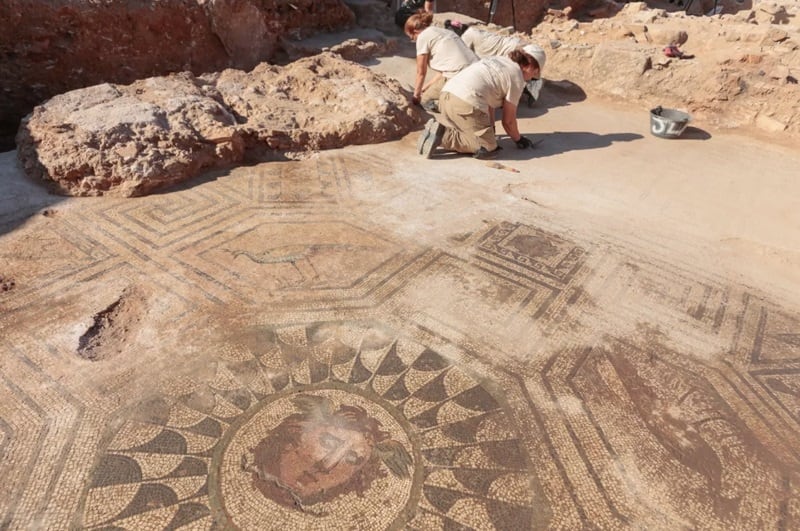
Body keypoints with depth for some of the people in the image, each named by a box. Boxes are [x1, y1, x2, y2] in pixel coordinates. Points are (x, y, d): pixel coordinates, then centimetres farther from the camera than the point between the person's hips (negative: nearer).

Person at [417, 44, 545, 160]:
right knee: (487, 148, -2)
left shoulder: (497, 59, 27)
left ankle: (437, 130, 2)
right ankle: (443, 135, -14)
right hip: (466, 104, -9)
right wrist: (519, 140, 23)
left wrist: (490, 130, 37)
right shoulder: (517, 78, 4)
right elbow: (508, 121, 6)